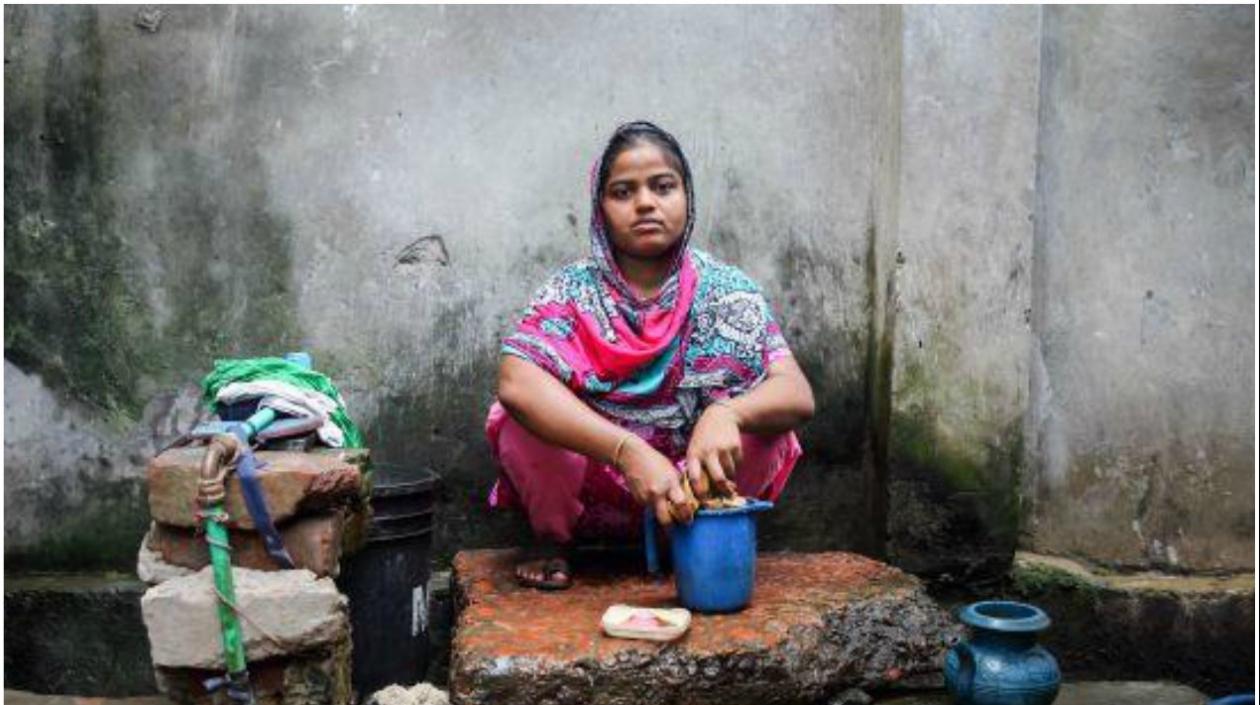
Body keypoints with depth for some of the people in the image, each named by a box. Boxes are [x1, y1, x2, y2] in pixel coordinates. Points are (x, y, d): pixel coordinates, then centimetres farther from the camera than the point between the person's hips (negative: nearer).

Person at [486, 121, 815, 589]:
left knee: (760, 418, -23)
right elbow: (515, 382, -28)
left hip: (690, 493, 1)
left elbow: (798, 396, -16)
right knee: (525, 417, -26)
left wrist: (728, 413, -40)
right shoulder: (573, 291, -9)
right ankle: (552, 545, 1)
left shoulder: (726, 291, -5)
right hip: (588, 495, -1)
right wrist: (630, 452, -41)